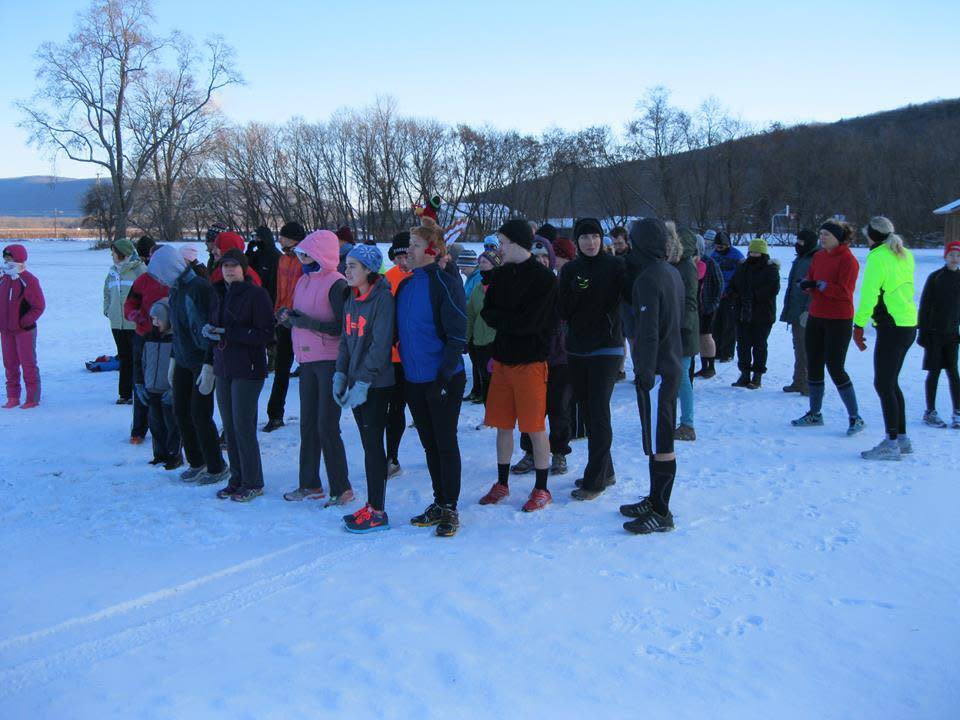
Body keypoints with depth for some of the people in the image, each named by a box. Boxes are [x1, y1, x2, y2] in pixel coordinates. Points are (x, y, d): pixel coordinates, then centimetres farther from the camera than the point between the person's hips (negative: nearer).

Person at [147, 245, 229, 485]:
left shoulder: (200, 288, -18)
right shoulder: (175, 290, 10)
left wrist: (208, 368, -23)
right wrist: (173, 362, 21)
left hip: (203, 362, -8)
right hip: (183, 361, 8)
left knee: (200, 414, -5)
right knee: (181, 411, 10)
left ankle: (217, 468, 9)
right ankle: (196, 462, 25)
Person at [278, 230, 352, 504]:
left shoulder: (336, 284, -12)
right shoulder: (304, 281, 13)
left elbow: (342, 327, -15)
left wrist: (308, 322, -21)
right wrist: (288, 317, -2)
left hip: (330, 362, -8)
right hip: (308, 360, 8)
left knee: (327, 426, -6)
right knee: (308, 423, 12)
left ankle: (341, 489, 3)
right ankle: (310, 484, 23)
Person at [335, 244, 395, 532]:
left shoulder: (382, 298, -13)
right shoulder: (351, 299, 11)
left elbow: (380, 345, -18)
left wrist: (364, 381, -20)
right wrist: (340, 374, 6)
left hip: (375, 384, -7)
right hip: (356, 382, 7)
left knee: (373, 445, -3)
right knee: (368, 444, 12)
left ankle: (377, 512, 4)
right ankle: (372, 505, 20)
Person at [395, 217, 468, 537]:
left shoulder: (445, 284, -12)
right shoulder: (405, 285, 9)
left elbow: (457, 336, -15)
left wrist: (444, 376, -18)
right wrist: (403, 366, 10)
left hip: (443, 381, -7)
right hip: (414, 379, 7)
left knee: (446, 442, 1)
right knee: (429, 443, 14)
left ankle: (450, 508, 12)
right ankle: (439, 503, 26)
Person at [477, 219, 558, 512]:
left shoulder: (544, 279, -11)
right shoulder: (501, 274, 9)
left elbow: (528, 322, -17)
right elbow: (487, 312, 6)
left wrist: (497, 317, -6)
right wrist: (509, 320, -11)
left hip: (530, 361, -6)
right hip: (502, 358, 6)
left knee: (535, 427, 1)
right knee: (502, 425, 11)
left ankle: (542, 489, 14)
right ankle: (502, 484, 25)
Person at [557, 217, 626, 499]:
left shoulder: (615, 266, -4)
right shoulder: (569, 270, 7)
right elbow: (562, 311, 1)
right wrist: (575, 291, -15)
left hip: (606, 348, -5)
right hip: (577, 349, 5)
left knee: (599, 413, -8)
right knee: (588, 411, 11)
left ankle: (595, 479, -4)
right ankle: (605, 471, 24)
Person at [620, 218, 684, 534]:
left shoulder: (648, 279, -18)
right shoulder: (671, 272, 12)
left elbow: (647, 332, -22)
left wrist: (645, 373, -19)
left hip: (656, 370, -10)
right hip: (671, 365, 10)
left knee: (659, 443, -4)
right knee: (660, 439, 16)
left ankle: (661, 513, 2)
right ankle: (655, 500, 27)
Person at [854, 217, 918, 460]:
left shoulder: (878, 257, -10)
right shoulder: (905, 255, 14)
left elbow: (869, 294, -15)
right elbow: (904, 289, 15)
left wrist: (859, 325, -12)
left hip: (891, 328, -9)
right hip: (909, 325, 9)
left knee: (883, 385, -5)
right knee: (891, 383, 16)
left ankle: (891, 444, -4)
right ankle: (902, 438, 21)